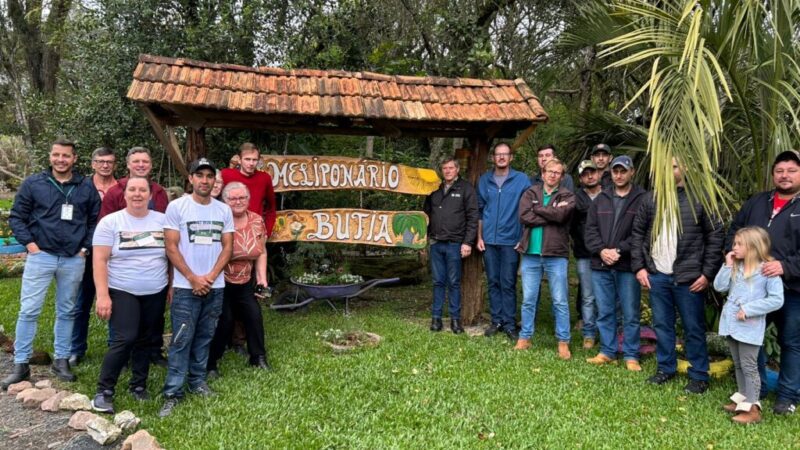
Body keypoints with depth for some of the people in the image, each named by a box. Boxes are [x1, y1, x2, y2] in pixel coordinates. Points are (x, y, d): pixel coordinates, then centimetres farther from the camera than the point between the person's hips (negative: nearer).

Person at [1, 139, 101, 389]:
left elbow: (95, 220, 10)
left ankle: (61, 360, 21)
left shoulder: (86, 187, 4)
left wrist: (86, 247, 2)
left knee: (66, 312, 10)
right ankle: (21, 365, 10)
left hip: (73, 260, 1)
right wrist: (29, 243, -6)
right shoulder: (33, 183, 1)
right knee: (29, 311, -1)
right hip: (41, 256, -1)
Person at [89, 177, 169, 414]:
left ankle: (138, 385, 26)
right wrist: (102, 295, -14)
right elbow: (100, 261, -8)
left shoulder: (162, 221, 4)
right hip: (122, 292, -3)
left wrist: (173, 286, 5)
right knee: (125, 339, -14)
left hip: (156, 293, 3)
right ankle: (104, 391, -1)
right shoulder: (110, 222, -4)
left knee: (145, 341, 10)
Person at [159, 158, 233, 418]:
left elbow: (228, 247, 5)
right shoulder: (176, 207, -5)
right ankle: (173, 393, 5)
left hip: (215, 287, 4)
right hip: (186, 287, -4)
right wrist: (193, 278, -11)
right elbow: (171, 248, -7)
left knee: (204, 337, 13)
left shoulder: (224, 210, 6)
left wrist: (210, 277, -8)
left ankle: (197, 381, 27)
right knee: (181, 340, -2)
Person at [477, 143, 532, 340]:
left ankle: (509, 324, 8)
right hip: (489, 240, 3)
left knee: (508, 284, 0)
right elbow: (479, 210, 12)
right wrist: (479, 237, 8)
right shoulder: (484, 180, 9)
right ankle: (496, 321, 18)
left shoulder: (522, 180, -1)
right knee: (493, 282, 9)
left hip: (510, 240, -3)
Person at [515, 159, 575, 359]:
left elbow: (560, 215, -17)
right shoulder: (530, 193, 8)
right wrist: (551, 216, -11)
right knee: (528, 300, 9)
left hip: (556, 255, -1)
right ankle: (524, 338, 20)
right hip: (531, 254, 2)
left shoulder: (567, 196, 4)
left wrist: (537, 209, -5)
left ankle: (563, 342, 12)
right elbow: (524, 216, -9)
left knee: (560, 302, 4)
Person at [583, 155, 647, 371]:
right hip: (600, 266, 4)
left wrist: (619, 250, -16)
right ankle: (607, 352, 23)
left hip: (628, 266, -4)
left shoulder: (642, 199, -3)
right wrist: (601, 250, -9)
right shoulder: (601, 199, 12)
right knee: (604, 312, 12)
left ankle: (631, 356, 16)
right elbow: (590, 230, 8)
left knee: (630, 314, 4)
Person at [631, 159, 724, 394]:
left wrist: (708, 273, -7)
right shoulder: (651, 199, 7)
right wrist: (639, 266, 3)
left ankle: (699, 375, 17)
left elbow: (716, 236, -4)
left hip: (689, 277, -3)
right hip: (657, 275, 4)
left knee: (693, 328, 5)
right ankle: (666, 367, 26)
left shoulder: (700, 199, -4)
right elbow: (638, 233, 11)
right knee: (661, 325, 12)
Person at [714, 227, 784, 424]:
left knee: (749, 366, -2)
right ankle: (742, 398, 29)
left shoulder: (768, 270, -13)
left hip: (750, 327, -7)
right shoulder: (736, 267, 6)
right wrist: (727, 266, -7)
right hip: (732, 323, 7)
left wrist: (749, 309, -19)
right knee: (738, 365, 17)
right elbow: (719, 286, 1)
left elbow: (776, 300, -16)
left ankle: (752, 408, 5)